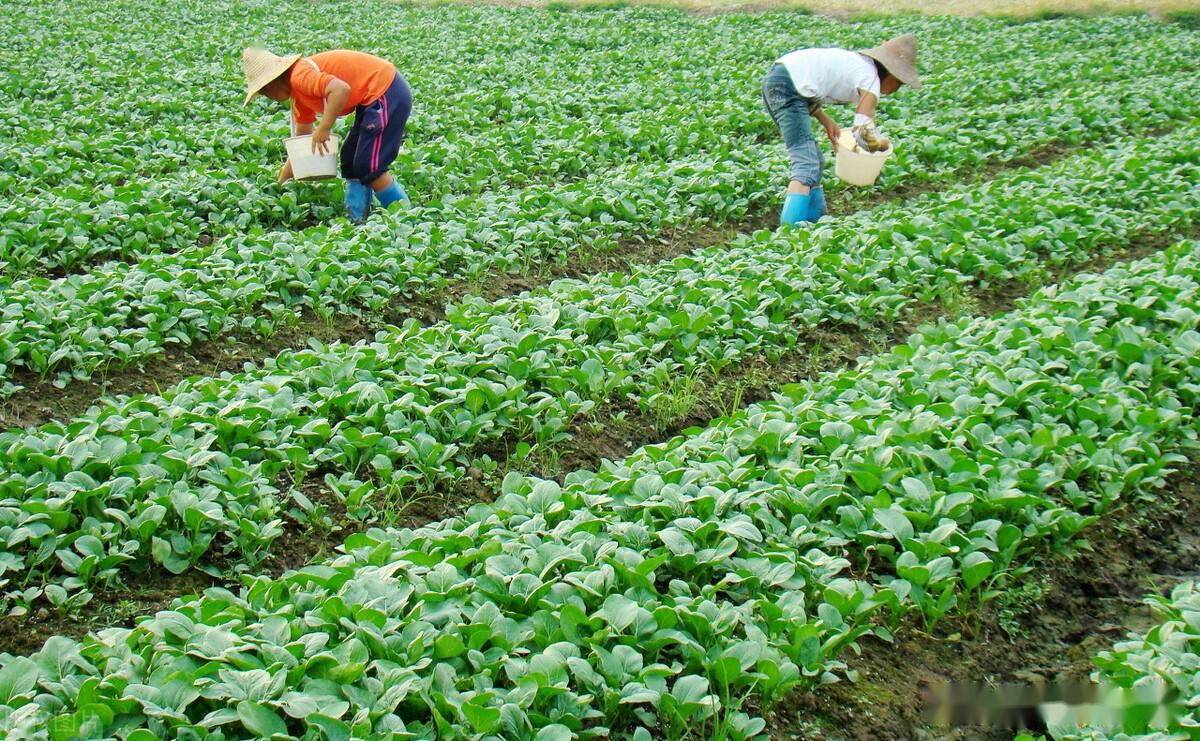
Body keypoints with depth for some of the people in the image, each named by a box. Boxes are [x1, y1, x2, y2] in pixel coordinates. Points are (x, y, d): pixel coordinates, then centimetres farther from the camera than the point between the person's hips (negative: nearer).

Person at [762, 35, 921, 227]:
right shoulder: (870, 79, -3)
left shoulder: (857, 62, 23)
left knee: (813, 160, 18)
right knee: (807, 165, -14)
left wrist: (826, 121, 16)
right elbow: (864, 132, -14)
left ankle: (817, 222, 25)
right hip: (787, 86, -10)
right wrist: (882, 143, 8)